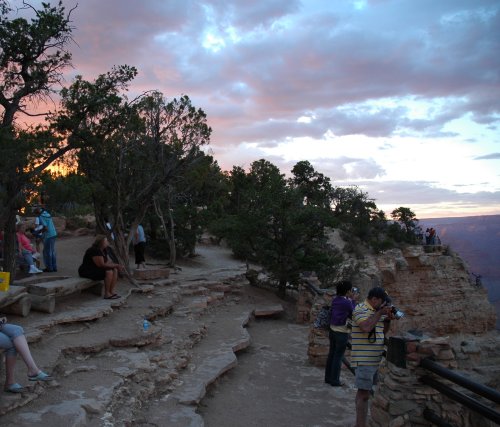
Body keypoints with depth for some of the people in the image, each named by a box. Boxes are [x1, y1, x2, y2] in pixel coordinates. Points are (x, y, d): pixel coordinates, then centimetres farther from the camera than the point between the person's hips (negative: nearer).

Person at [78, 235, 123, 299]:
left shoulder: (103, 250, 5)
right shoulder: (95, 251, -24)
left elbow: (107, 261, 10)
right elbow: (102, 265, -26)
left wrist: (116, 265, -9)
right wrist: (115, 265, -19)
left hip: (96, 269, 10)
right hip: (87, 271, -10)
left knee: (115, 270, -3)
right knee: (109, 272, -26)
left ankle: (112, 292, -6)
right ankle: (107, 294, -16)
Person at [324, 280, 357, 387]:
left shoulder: (335, 300, 1)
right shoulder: (347, 303, -20)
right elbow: (353, 314, -5)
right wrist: (353, 300, 1)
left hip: (332, 330, 7)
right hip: (342, 333, -7)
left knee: (331, 354, 16)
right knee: (338, 357, 4)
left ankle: (328, 377, 25)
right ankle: (334, 380, 13)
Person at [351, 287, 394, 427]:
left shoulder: (377, 311, 13)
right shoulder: (360, 309, -12)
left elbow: (383, 332, 21)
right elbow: (366, 327, -28)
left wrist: (388, 318, 4)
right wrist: (380, 313, -19)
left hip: (375, 359, 9)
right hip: (364, 360, -9)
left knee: (363, 392, 17)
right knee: (364, 394, -7)